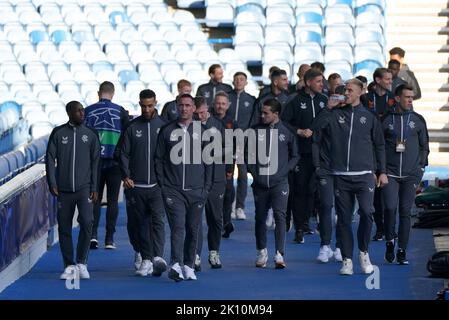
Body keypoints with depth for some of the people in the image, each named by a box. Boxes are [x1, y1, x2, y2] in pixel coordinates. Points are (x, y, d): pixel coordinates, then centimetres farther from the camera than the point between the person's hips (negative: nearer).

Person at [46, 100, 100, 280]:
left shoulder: (90, 135, 6)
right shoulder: (58, 133, 4)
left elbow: (95, 162, 7)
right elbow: (50, 158, 4)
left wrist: (94, 188, 2)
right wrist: (52, 183, -5)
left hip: (84, 188, 0)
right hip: (64, 189, 1)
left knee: (87, 222, -16)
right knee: (64, 228, 2)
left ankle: (82, 263, -3)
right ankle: (69, 266, 11)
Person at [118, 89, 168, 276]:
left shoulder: (163, 126, 4)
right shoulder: (132, 127, 6)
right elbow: (124, 153, 7)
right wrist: (126, 175, -5)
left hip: (158, 184, -2)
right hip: (136, 185, 2)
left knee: (157, 220, -13)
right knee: (141, 224, 5)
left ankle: (158, 257, -21)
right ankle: (146, 259, 11)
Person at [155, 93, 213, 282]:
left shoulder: (202, 132, 8)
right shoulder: (167, 131, 6)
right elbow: (159, 159, 8)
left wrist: (206, 187, 4)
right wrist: (162, 184, 0)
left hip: (196, 190, 2)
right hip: (173, 190, -2)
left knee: (193, 229, 6)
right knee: (177, 226, -15)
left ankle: (189, 266, 16)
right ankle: (176, 265, -25)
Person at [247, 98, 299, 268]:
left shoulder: (286, 132, 0)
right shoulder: (256, 130, 2)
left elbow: (295, 155, 11)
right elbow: (248, 152, 11)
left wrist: (286, 170, 0)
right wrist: (253, 170, 1)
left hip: (279, 183, -2)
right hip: (260, 183, 2)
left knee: (280, 216, -13)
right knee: (260, 217, 10)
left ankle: (279, 255, -16)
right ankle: (262, 252, 24)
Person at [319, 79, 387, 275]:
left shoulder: (369, 117, 8)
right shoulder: (335, 115, 8)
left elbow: (379, 145, 14)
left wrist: (382, 171, 10)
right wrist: (328, 108, -6)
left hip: (364, 174, -1)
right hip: (341, 176, 1)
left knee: (367, 212, -15)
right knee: (344, 218, 2)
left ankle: (364, 252, 5)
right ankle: (347, 260, 7)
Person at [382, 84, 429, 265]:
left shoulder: (418, 120, 7)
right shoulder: (387, 120, 2)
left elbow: (424, 146, 15)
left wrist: (421, 167, 6)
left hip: (411, 175, 1)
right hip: (390, 173, -1)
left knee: (405, 212, 2)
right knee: (390, 207, -16)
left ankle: (402, 251, 9)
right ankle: (390, 241, 6)